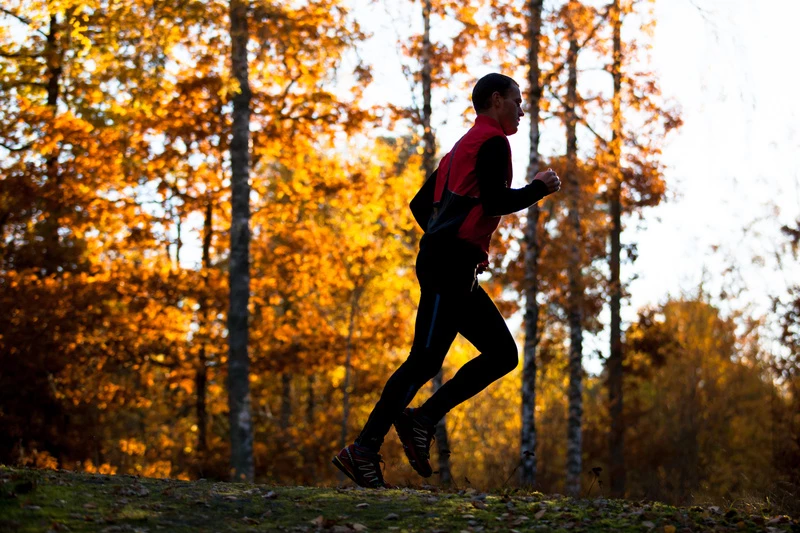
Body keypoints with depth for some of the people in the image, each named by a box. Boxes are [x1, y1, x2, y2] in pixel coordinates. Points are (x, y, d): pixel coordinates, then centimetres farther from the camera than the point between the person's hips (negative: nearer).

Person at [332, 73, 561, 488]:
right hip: (451, 265, -10)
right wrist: (539, 188, -1)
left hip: (449, 270, 10)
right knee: (425, 359, -12)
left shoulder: (463, 146, 25)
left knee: (503, 353, 8)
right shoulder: (493, 142, -3)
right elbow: (496, 201, -16)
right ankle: (364, 450, -13)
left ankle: (423, 420, -1)